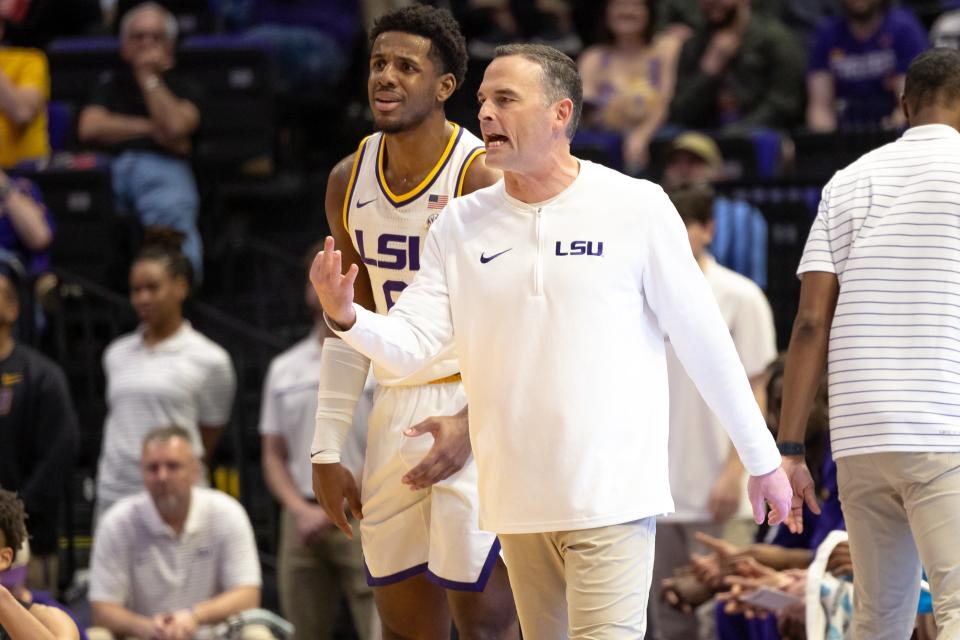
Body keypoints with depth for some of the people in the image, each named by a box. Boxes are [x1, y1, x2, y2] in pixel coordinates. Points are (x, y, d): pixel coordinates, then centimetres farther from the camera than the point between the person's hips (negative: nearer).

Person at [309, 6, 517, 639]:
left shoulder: (483, 179, -12)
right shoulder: (349, 182, 8)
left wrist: (468, 426, -23)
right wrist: (327, 450, 12)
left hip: (478, 404, -6)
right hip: (398, 410, 7)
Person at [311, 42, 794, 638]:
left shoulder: (635, 208, -5)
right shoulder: (461, 224, 5)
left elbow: (704, 340, -1)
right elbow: (408, 346, 0)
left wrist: (762, 458, 3)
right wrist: (347, 316, -21)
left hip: (613, 497, -4)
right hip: (517, 499, 4)